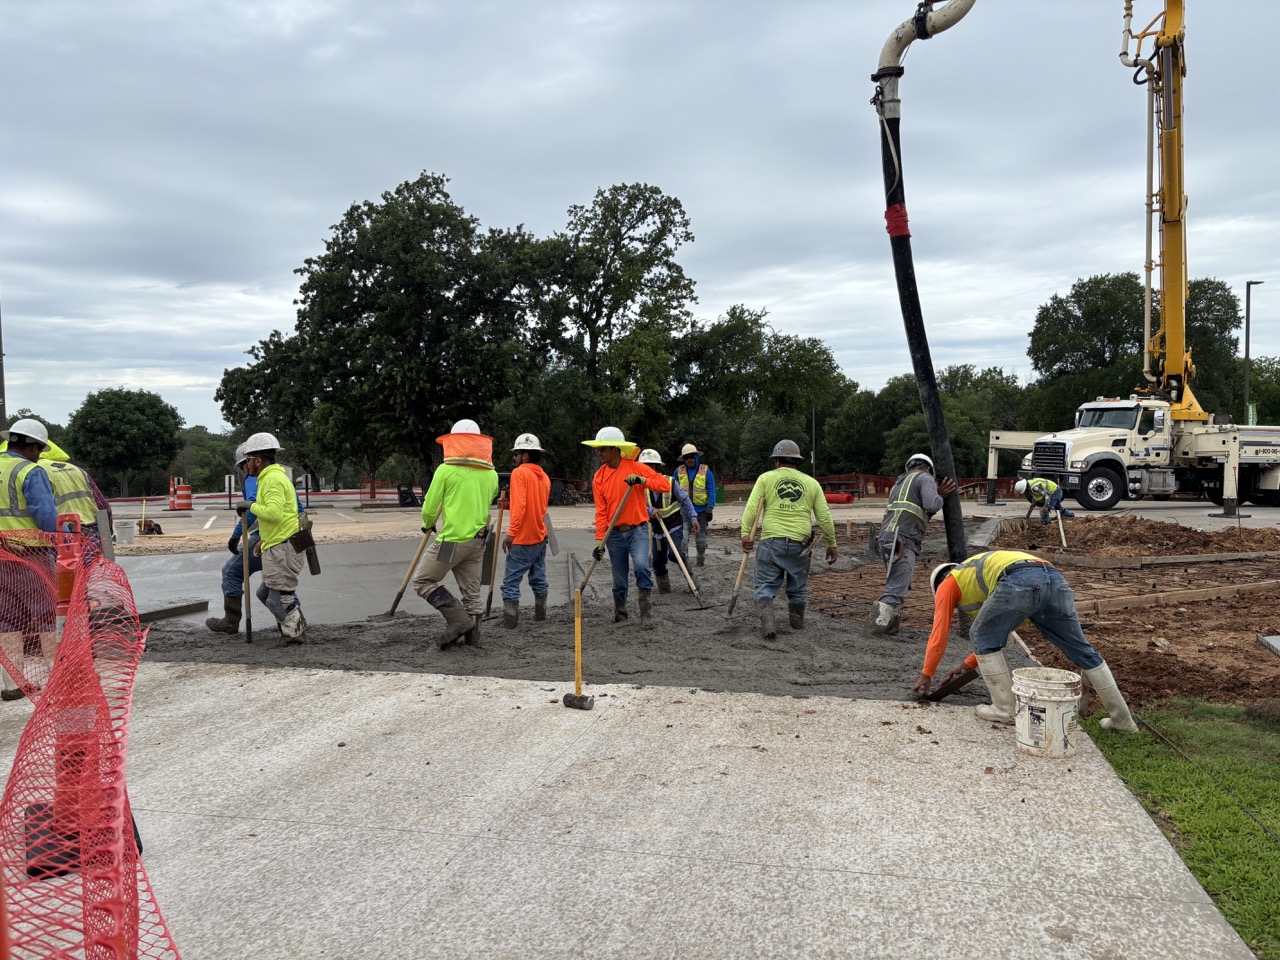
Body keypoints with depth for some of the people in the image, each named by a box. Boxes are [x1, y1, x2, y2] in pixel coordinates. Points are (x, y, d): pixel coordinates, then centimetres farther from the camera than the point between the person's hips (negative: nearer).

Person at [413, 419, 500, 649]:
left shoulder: (446, 470, -8)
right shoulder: (491, 474, 7)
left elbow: (430, 507, -3)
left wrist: (428, 525, 16)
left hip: (452, 539, -6)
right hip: (478, 541, 6)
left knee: (423, 581, 5)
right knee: (471, 591, 14)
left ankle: (458, 620, -4)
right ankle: (471, 636, 19)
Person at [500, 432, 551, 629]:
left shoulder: (519, 472, -11)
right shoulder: (544, 476, 11)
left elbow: (520, 505, -21)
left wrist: (511, 532, -22)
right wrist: (509, 505, 21)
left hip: (522, 538, -8)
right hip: (540, 536, 8)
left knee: (511, 581, -4)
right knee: (539, 578, 16)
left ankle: (511, 620, -6)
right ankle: (540, 613, 23)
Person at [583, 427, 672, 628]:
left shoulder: (636, 467, -5)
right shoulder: (599, 477, 2)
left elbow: (665, 485, -9)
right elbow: (601, 512, 1)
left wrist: (643, 480, -24)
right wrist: (599, 540, -6)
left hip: (637, 530, -3)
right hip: (615, 534, 3)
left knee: (641, 567, -24)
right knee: (619, 580, 9)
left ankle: (646, 616, -13)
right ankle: (619, 614, 31)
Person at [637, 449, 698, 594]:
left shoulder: (669, 482, -11)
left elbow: (685, 500, -3)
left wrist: (693, 518, -8)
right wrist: (651, 510, -33)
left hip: (674, 526, -4)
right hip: (657, 529, 4)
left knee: (674, 553, -24)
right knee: (658, 562, 8)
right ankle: (664, 589, 27)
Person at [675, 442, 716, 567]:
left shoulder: (706, 471, -2)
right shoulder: (679, 471, 3)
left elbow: (711, 491, -2)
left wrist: (710, 508, -10)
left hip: (701, 510, 0)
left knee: (701, 537, 11)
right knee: (683, 536, -13)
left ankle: (701, 559, 27)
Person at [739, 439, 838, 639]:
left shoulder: (766, 478, 5)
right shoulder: (811, 483, 11)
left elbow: (752, 507, -8)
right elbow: (824, 517, 10)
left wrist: (746, 533, -10)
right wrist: (832, 544, 18)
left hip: (771, 542, -2)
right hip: (799, 544, 2)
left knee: (766, 586, 3)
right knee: (798, 587, 19)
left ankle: (767, 622, -17)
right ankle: (797, 622, 33)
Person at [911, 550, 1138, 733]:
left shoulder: (947, 585, 28)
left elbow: (939, 634, 25)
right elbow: (995, 636, 52)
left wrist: (926, 675, 35)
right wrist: (968, 665, 60)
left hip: (1019, 582, -7)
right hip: (1053, 578, 7)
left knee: (981, 637, 15)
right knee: (1081, 651, 18)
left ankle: (1006, 709, 16)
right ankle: (1122, 719, 26)